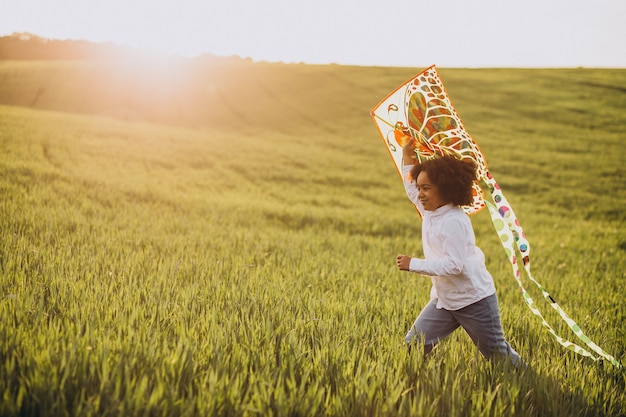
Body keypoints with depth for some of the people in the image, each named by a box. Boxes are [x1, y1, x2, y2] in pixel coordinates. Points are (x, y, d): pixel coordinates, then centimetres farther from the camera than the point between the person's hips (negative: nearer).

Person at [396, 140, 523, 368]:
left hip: (474, 300, -8)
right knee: (412, 347, -4)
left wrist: (413, 264, -29)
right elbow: (412, 191, 22)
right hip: (444, 299, 8)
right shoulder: (430, 212, 1)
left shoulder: (454, 221, -24)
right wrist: (407, 161, 15)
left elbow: (453, 265, -30)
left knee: (497, 354, 11)